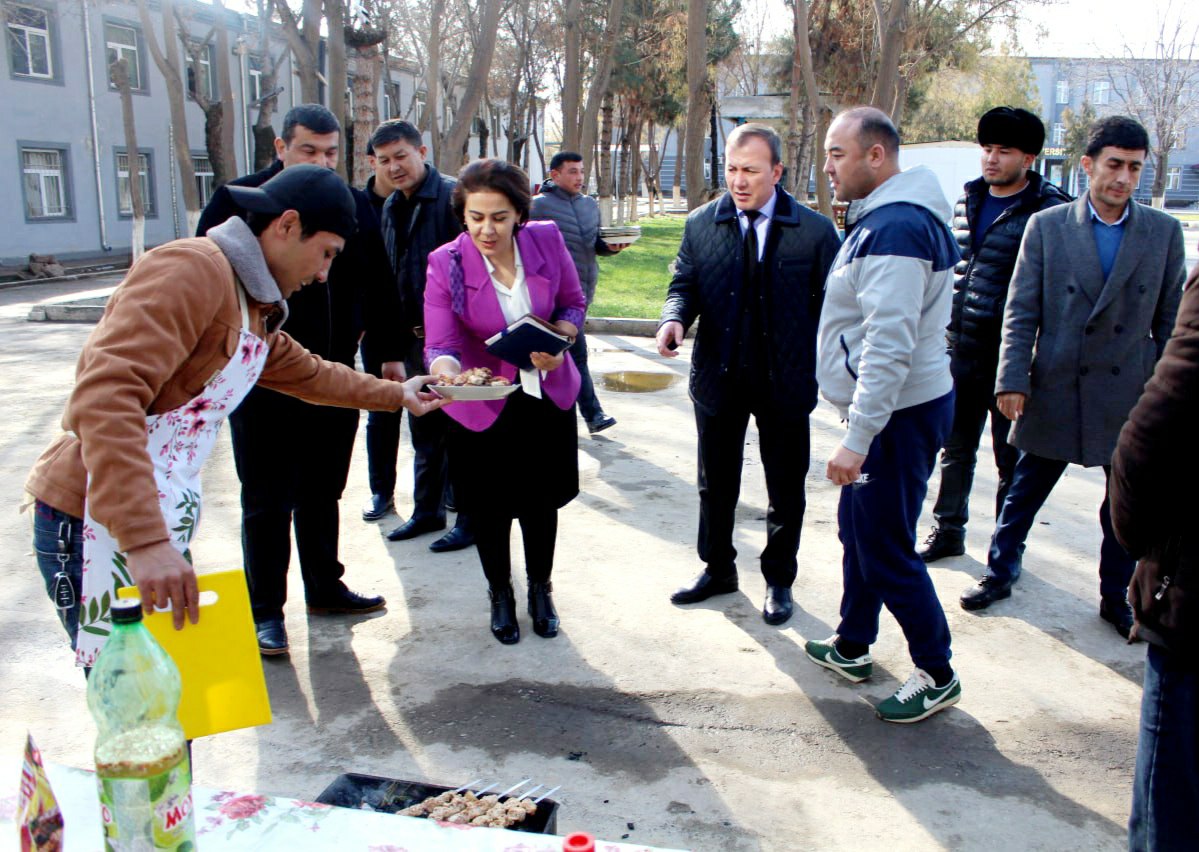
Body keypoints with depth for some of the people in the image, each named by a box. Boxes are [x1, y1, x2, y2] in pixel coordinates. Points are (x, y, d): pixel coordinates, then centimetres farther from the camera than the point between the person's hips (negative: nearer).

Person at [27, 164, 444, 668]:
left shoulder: (252, 306, 16)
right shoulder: (192, 269, -16)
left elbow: (308, 374, 35)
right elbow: (105, 397, -27)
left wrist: (396, 394, 41)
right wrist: (145, 540, -34)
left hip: (159, 528, 10)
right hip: (101, 524, -9)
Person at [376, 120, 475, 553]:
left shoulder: (452, 196, -12)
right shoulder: (391, 207, 12)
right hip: (414, 338, 8)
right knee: (423, 430, 17)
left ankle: (469, 517, 15)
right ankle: (427, 511, 31)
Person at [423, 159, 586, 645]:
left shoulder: (547, 240, -11)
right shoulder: (446, 264, -16)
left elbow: (574, 303, 2)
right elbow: (440, 344, -19)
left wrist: (557, 340, -19)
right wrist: (446, 372, -43)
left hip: (547, 395, 2)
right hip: (481, 407, -1)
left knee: (541, 500, 14)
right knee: (489, 508, 9)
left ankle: (540, 591, 39)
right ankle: (500, 595, 36)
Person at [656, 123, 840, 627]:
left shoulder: (814, 230, -8)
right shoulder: (701, 225, -1)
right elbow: (685, 285, 6)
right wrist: (675, 319, -16)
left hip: (785, 380, -2)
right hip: (718, 377, 2)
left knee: (786, 491, 11)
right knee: (716, 484, 16)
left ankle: (779, 580, 31)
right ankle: (717, 569, 36)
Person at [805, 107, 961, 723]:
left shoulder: (892, 229, -21)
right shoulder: (882, 217, 13)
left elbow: (889, 346, -28)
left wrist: (858, 438, -27)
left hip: (901, 414, -11)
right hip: (891, 408, 11)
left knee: (885, 548, -1)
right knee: (858, 527, 20)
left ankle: (937, 674, 15)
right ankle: (851, 647, 35)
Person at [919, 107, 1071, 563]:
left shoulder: (1048, 211, -10)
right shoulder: (967, 202, 9)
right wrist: (942, 329, 17)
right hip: (960, 350, 6)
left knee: (1011, 456, 7)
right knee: (955, 447, 15)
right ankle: (948, 530, 31)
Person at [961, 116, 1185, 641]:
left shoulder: (1164, 232, 2)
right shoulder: (1047, 226, -2)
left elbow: (1170, 319, 6)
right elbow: (1020, 312, -3)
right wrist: (1012, 380, -11)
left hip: (1130, 396, 1)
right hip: (1055, 391, -1)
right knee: (1024, 493, 11)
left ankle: (1116, 597, 29)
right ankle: (1000, 574, 30)